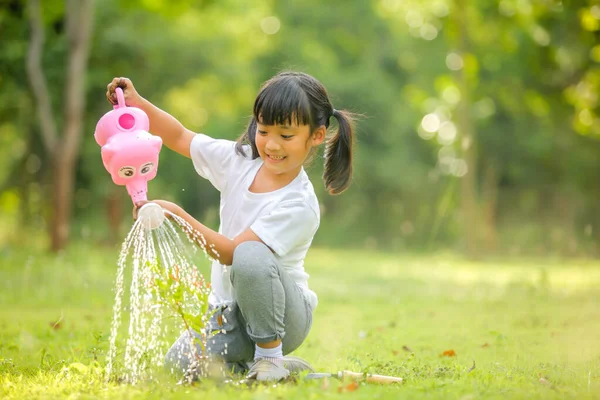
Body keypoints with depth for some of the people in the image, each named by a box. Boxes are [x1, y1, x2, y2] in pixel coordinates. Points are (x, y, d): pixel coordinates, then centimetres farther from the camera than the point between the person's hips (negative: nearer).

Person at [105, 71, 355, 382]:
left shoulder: (300, 205, -21)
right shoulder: (241, 160, -1)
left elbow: (231, 252, -24)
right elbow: (179, 137, 7)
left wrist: (178, 216, -31)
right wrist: (136, 103, -8)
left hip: (284, 312, -5)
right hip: (230, 310, 6)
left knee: (251, 257, -37)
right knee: (181, 362, -20)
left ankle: (271, 355, -18)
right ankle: (252, 363, 7)